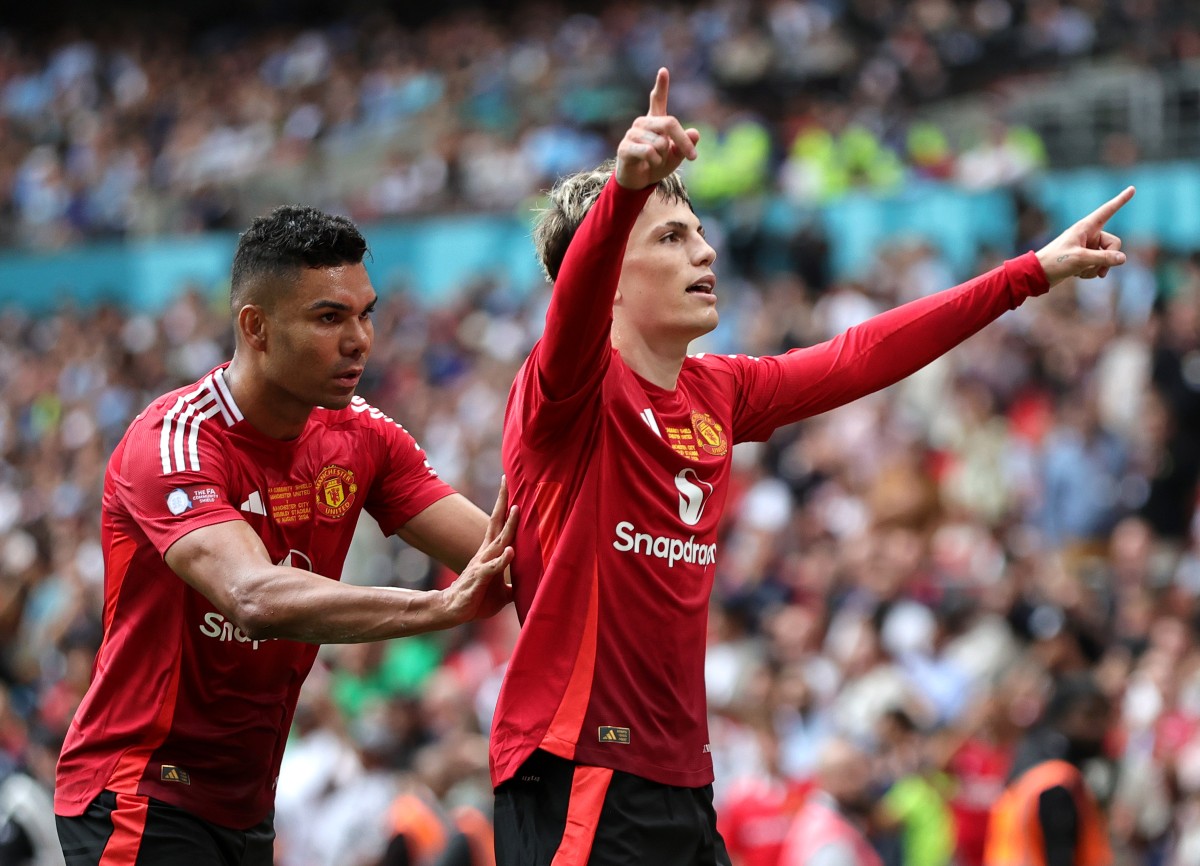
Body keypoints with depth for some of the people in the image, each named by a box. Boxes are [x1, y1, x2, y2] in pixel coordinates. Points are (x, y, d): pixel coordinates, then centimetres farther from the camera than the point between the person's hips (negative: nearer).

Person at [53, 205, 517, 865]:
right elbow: (257, 599, -37)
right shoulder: (174, 444, -21)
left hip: (246, 805, 7)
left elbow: (491, 550, -6)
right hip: (142, 800, -7)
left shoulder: (361, 434, 2)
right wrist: (443, 607, -47)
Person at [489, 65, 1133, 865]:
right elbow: (574, 310, -31)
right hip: (576, 776, -8)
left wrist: (1035, 272, 24)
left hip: (682, 780, 8)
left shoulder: (717, 395, 13)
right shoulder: (572, 389, -9)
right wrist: (627, 187, -51)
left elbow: (861, 357, 22)